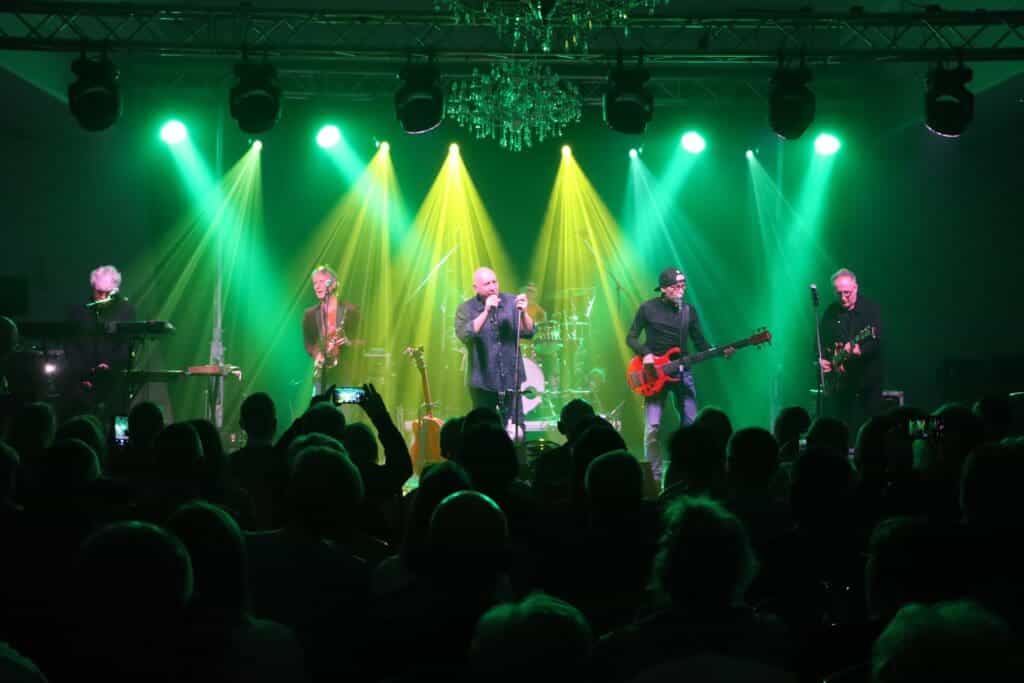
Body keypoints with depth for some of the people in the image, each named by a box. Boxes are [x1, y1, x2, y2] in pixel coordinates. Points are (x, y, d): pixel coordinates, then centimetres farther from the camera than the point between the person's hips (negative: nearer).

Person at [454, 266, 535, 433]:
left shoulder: (511, 302, 0)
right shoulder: (466, 309, -4)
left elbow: (528, 333, -6)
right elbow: (464, 336, -22)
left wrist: (523, 313, -25)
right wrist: (486, 312, -29)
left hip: (511, 379, 1)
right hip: (482, 381, -1)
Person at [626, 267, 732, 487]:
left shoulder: (689, 311, 6)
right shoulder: (648, 308, -3)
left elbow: (700, 343, 9)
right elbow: (631, 337, 1)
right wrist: (646, 354, -17)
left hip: (681, 372, 3)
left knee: (691, 422, 0)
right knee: (653, 426, -9)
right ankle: (655, 475, 0)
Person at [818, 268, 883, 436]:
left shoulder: (871, 309, -4)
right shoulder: (831, 312, 9)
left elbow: (876, 341, -16)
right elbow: (821, 340, 16)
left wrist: (859, 350, -33)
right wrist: (821, 358, -2)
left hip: (867, 379, -4)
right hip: (838, 380, 4)